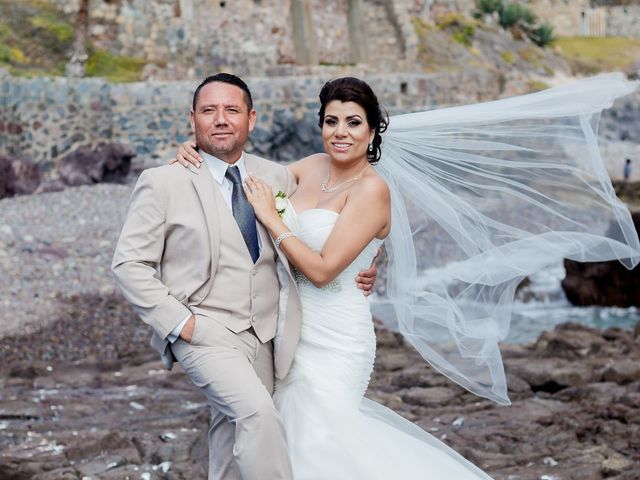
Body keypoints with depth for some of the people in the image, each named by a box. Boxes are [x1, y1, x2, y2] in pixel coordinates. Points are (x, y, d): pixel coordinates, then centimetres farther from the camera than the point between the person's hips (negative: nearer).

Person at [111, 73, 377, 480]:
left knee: (234, 447, 14)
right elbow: (129, 264, -5)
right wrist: (178, 322, -13)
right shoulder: (164, 183, -5)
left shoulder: (278, 178, 7)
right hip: (204, 333, -5)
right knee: (258, 414, -27)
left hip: (264, 336, 5)